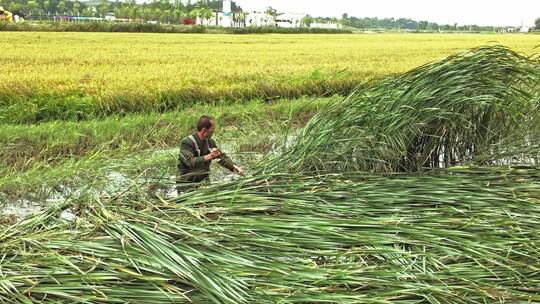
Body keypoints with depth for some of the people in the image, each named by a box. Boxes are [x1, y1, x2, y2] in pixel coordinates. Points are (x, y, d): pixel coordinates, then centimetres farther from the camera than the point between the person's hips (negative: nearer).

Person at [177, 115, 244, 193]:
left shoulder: (210, 142, 6)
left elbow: (222, 157, 10)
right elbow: (191, 162, -29)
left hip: (204, 182, 6)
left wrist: (234, 167, -5)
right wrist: (209, 157, -38)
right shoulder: (186, 142, -17)